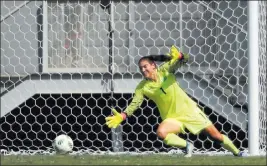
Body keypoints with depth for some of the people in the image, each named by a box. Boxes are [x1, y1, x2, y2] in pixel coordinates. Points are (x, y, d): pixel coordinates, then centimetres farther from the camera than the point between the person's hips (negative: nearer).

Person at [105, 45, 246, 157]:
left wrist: (178, 56, -41)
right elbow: (135, 103, -15)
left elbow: (185, 59, -18)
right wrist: (122, 116, -30)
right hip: (172, 117, 1)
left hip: (189, 110, -1)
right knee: (161, 132, -32)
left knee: (216, 136, 0)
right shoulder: (142, 87, -8)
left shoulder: (165, 70, -11)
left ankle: (237, 152, 23)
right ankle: (186, 146, -10)